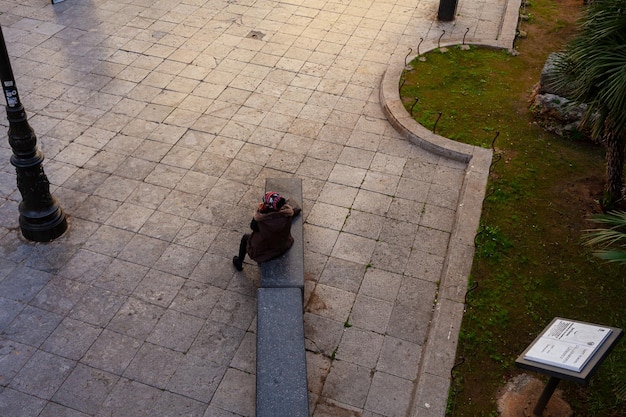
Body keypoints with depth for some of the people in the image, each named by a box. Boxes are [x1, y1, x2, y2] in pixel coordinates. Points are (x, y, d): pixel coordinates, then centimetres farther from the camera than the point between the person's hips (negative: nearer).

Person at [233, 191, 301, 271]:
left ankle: (239, 263, 49)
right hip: (283, 248, 4)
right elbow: (297, 209, -2)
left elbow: (253, 227, -11)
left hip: (262, 252, -4)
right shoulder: (287, 214, -26)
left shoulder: (261, 220, -35)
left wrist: (258, 211, -16)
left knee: (245, 237, 26)